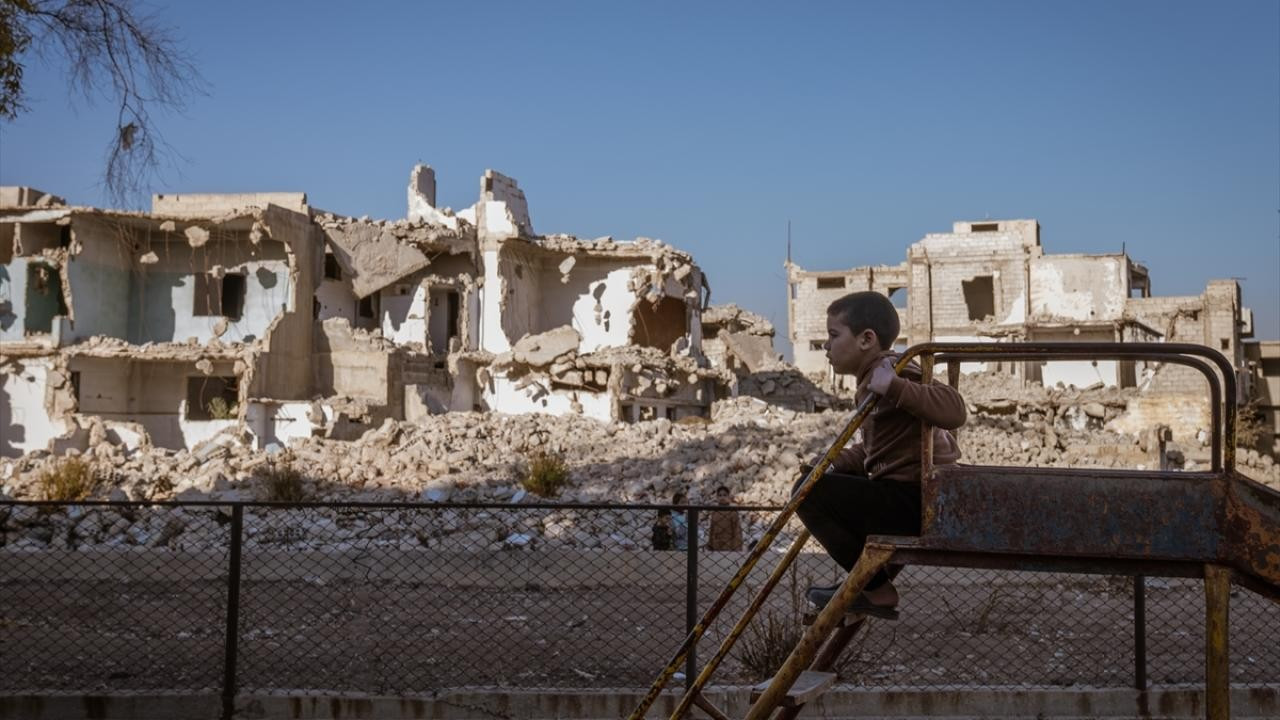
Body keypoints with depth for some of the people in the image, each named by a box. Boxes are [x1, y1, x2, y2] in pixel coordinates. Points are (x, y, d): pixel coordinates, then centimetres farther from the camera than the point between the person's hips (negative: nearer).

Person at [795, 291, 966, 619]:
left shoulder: (893, 373, -15)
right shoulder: (871, 378, 17)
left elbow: (953, 411, -30)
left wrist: (895, 387, -37)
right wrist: (834, 463, 8)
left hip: (912, 503, -11)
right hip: (906, 496, 11)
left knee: (809, 490, -18)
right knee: (824, 479, 28)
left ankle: (877, 590, -9)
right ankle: (869, 578, 22)